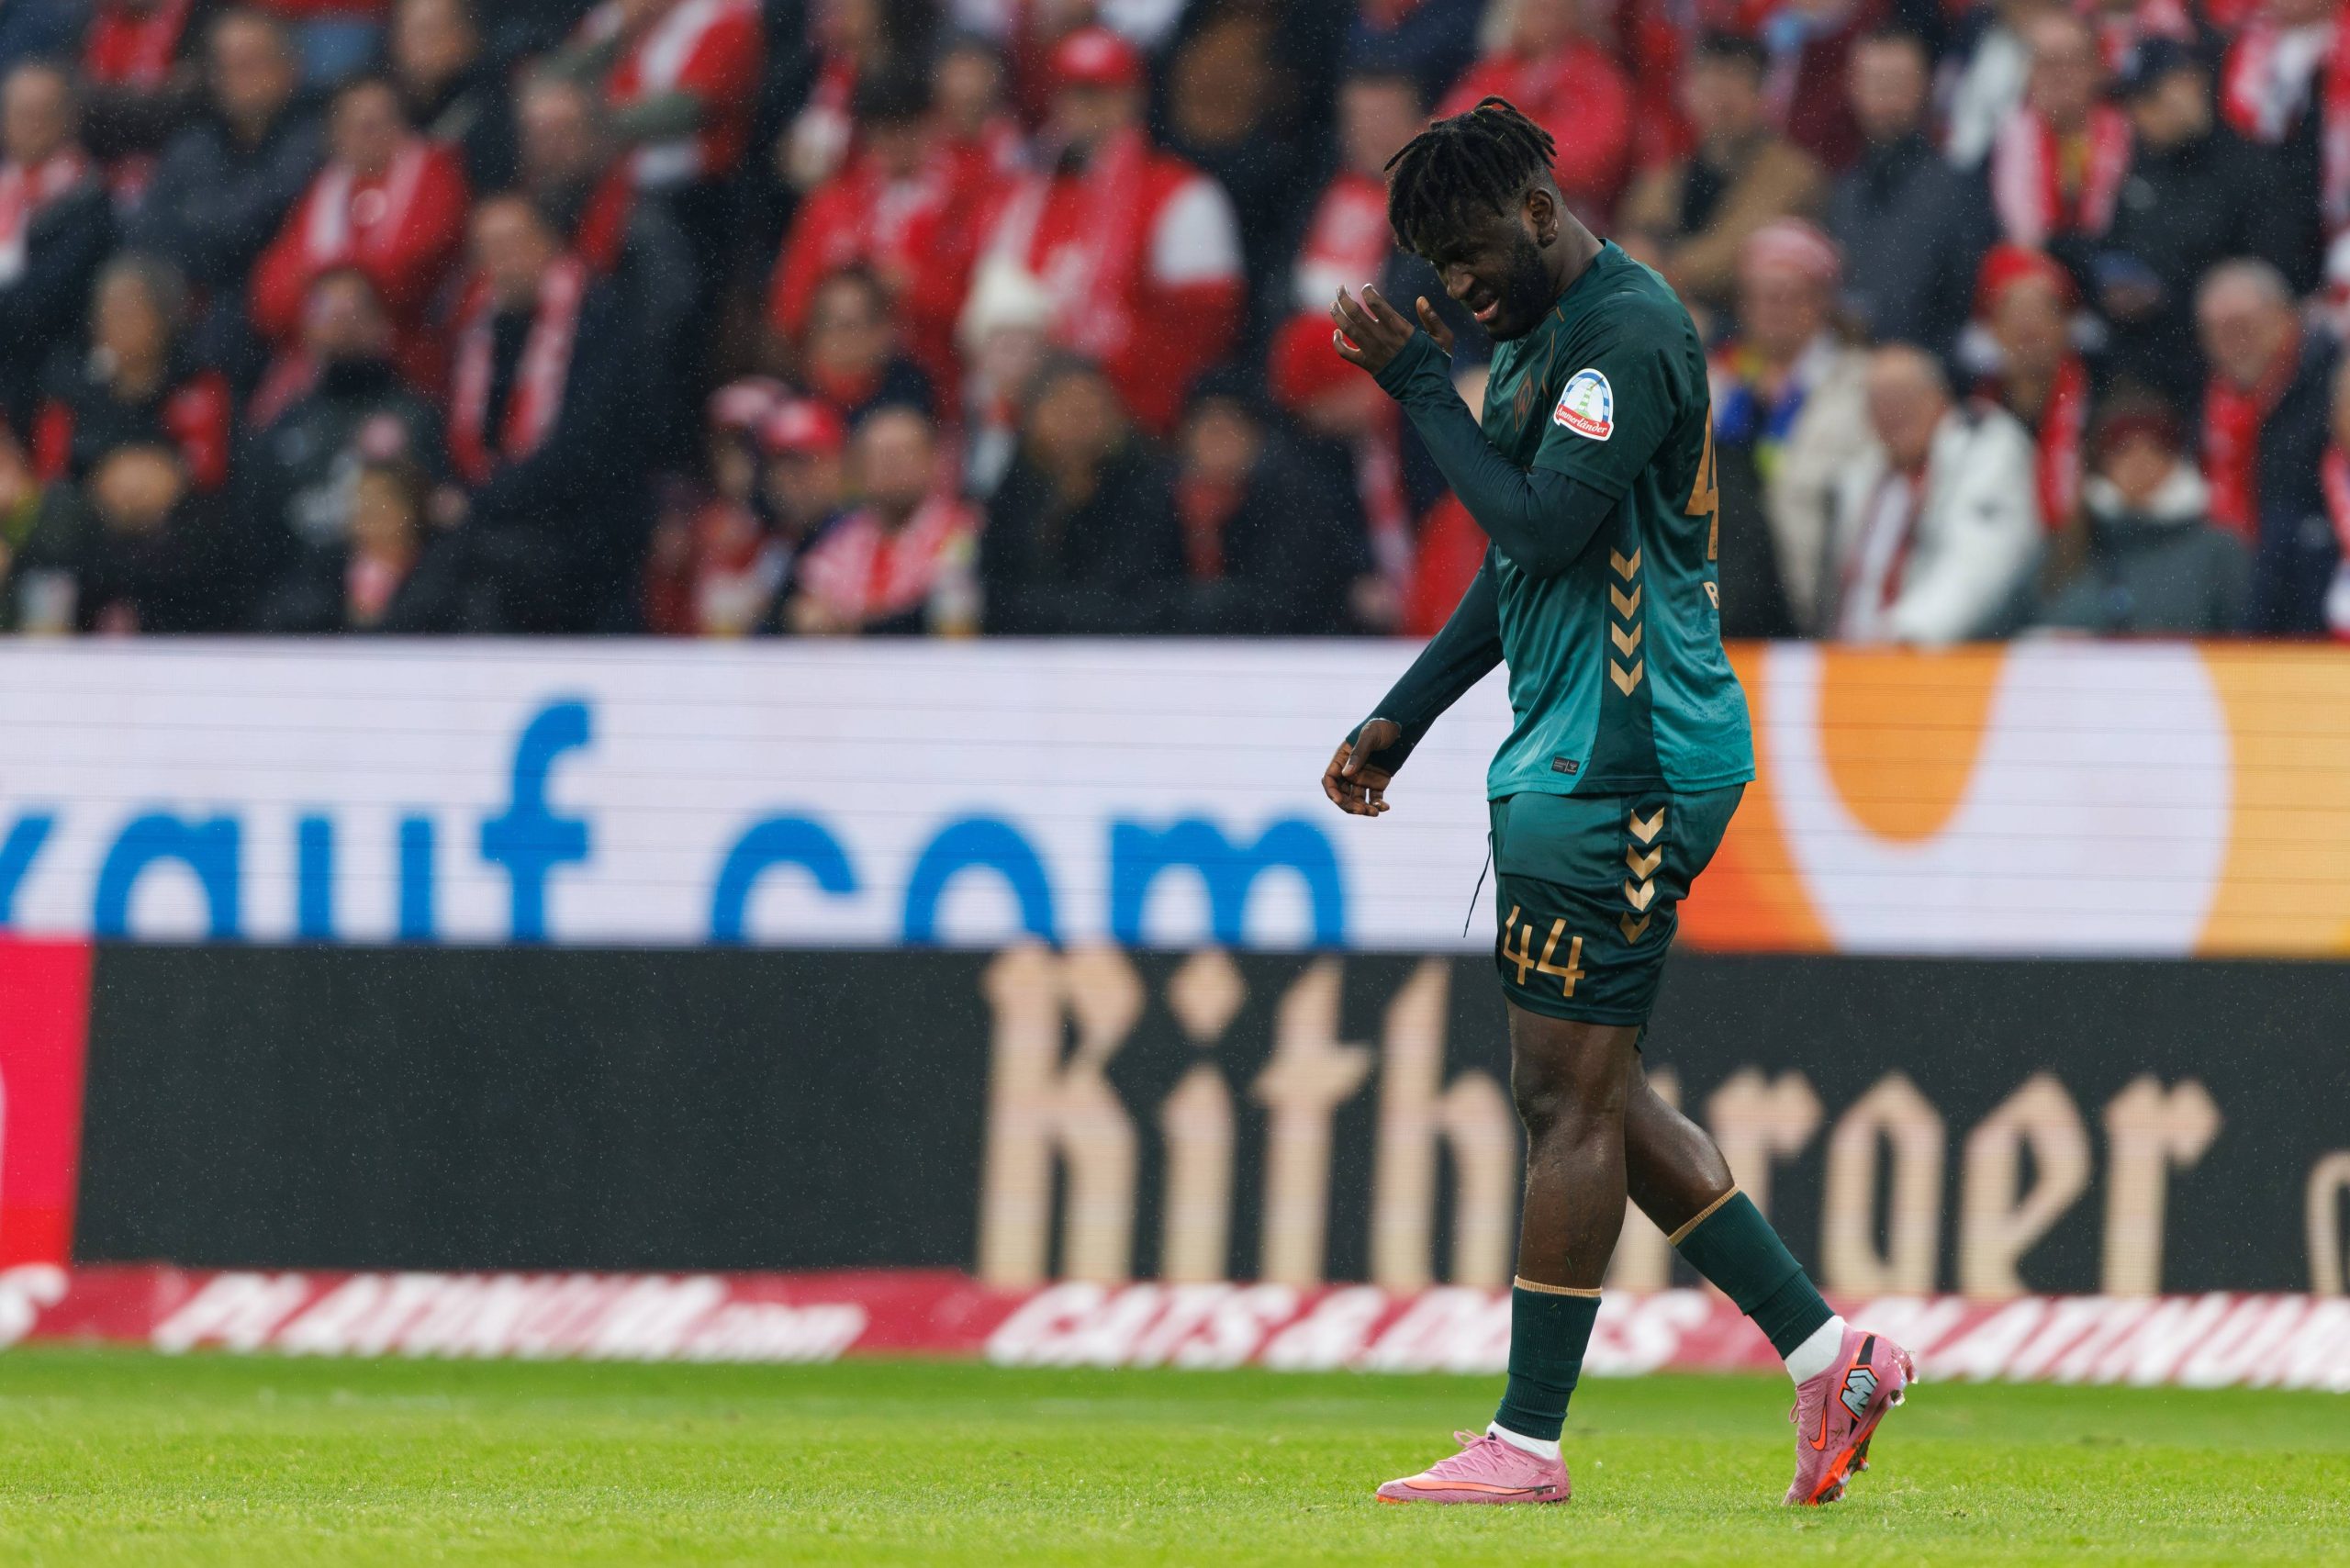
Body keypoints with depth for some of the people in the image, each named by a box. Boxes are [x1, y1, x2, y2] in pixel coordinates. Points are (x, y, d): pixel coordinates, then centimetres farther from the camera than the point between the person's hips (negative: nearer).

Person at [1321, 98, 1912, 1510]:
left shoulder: (1629, 332, -14)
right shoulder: (1543, 337, 18)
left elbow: (1542, 526, -22)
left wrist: (1422, 383, -13)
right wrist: (1404, 718, 23)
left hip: (1623, 764, -11)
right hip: (1577, 756, 11)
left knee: (1572, 1093, -7)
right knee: (1589, 1092, 11)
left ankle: (1527, 1443, -3)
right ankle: (1829, 1353, 13)